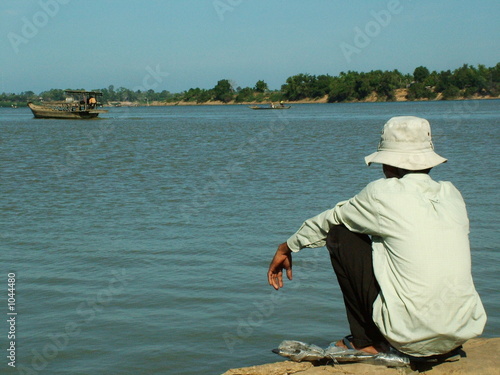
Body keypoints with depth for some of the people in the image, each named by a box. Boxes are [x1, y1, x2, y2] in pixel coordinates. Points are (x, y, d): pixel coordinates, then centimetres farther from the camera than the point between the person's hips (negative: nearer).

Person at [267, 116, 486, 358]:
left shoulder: (383, 194, -6)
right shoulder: (452, 195, 7)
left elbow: (330, 220, 12)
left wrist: (288, 247, 30)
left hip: (411, 336, -6)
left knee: (340, 234, 9)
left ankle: (365, 340, 13)